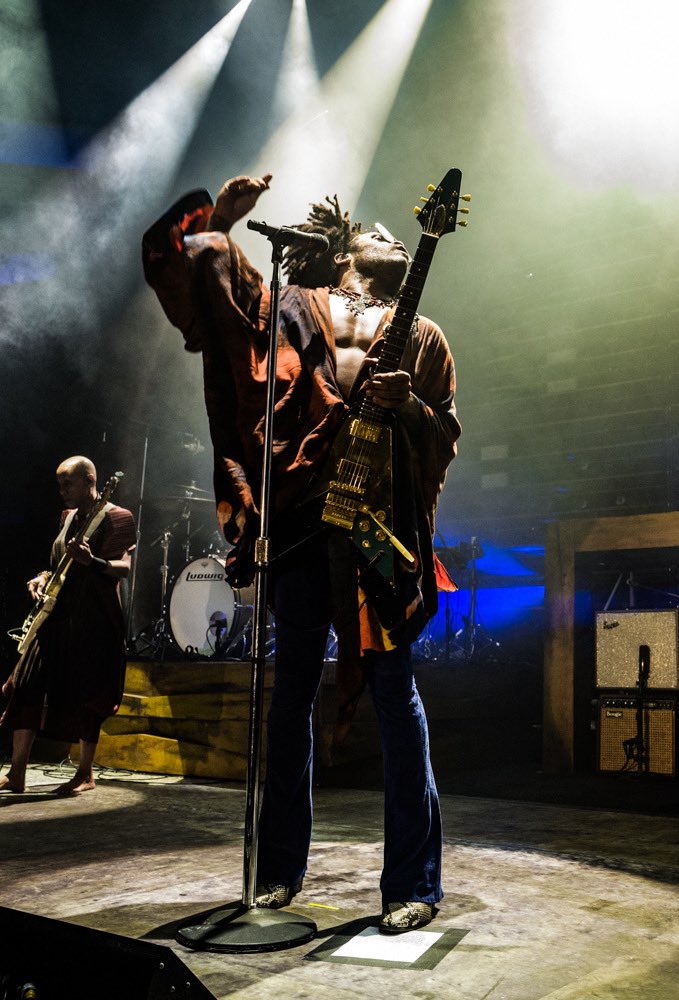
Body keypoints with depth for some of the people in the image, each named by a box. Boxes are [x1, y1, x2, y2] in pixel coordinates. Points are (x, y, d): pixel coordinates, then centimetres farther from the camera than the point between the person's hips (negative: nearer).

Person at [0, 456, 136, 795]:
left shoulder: (117, 517, -5)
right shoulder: (68, 516, 18)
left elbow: (124, 568, -15)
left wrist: (92, 562, -33)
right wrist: (43, 578, 7)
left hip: (93, 619, -7)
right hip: (57, 614, 7)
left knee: (85, 698, -2)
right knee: (27, 688, 1)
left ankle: (85, 775, 12)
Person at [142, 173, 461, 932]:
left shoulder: (420, 335, 16)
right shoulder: (295, 308, 17)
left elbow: (446, 435, 9)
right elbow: (197, 267, 16)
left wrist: (408, 404, -10)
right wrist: (217, 217, 3)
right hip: (303, 507, 2)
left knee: (391, 685, -4)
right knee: (293, 685, 7)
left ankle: (414, 882, 2)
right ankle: (281, 864, 19)